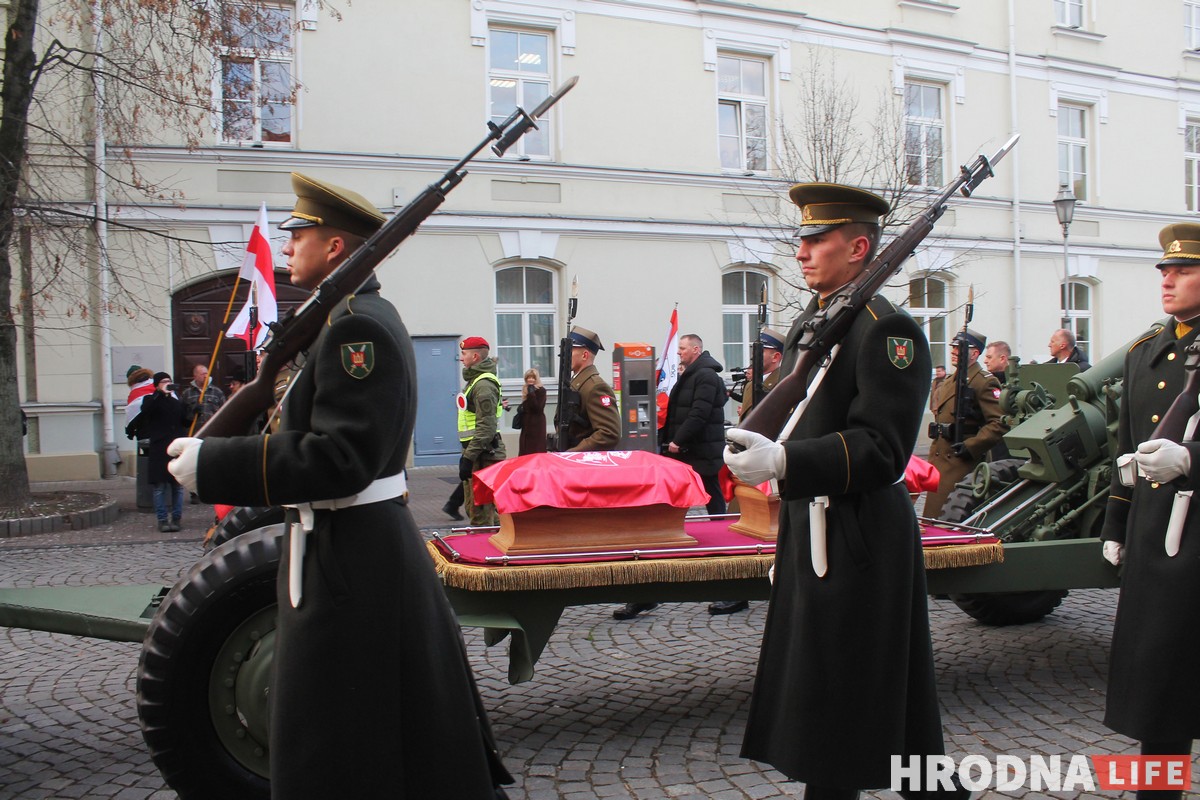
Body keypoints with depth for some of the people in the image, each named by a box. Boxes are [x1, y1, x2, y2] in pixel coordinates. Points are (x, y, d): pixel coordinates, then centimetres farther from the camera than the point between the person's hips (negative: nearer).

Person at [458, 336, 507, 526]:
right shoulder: (474, 380, 19)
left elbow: (486, 427, -23)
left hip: (483, 456, -11)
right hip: (477, 453, 11)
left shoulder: (484, 385, -15)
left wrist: (468, 457, -23)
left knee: (480, 512, -8)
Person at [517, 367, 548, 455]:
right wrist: (520, 408, 4)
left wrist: (531, 394, -21)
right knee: (525, 449, 6)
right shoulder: (526, 390, 14)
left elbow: (538, 408, -19)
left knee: (536, 450, -9)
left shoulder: (541, 390, -10)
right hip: (526, 423, 8)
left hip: (537, 424, -8)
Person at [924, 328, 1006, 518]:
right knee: (932, 513, 9)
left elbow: (1000, 423, -18)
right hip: (938, 456, 8)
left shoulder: (984, 381, -9)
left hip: (960, 459, -8)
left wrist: (971, 446, -21)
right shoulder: (948, 381, 19)